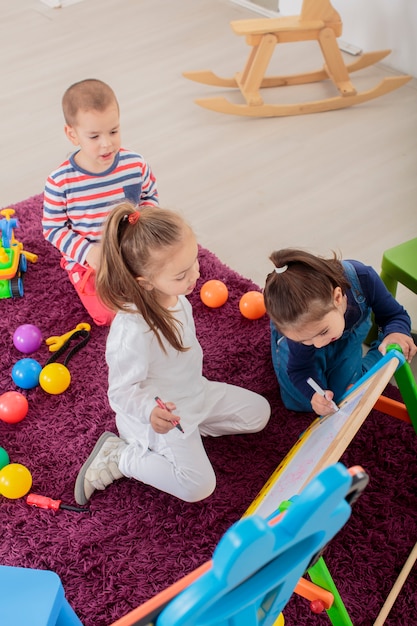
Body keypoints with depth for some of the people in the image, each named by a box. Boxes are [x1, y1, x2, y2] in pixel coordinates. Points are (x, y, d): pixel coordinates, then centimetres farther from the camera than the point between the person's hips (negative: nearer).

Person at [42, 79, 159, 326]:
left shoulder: (136, 164, -16)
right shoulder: (60, 182, -23)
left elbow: (150, 197, 4)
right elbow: (53, 228, -11)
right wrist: (86, 251, -24)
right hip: (90, 261, -2)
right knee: (113, 315, -12)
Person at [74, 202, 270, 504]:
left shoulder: (174, 296, -15)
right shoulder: (132, 332, -40)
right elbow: (122, 391, -27)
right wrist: (151, 411, -45)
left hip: (195, 392, 8)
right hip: (161, 415, -8)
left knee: (259, 412, 11)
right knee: (199, 486, -13)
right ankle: (119, 457, 2)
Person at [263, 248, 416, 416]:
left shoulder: (363, 278, -43)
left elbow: (395, 315, -25)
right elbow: (299, 369, -26)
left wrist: (397, 332, -49)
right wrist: (313, 394, -49)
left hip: (350, 333, 1)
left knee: (342, 394, -7)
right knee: (301, 401, -9)